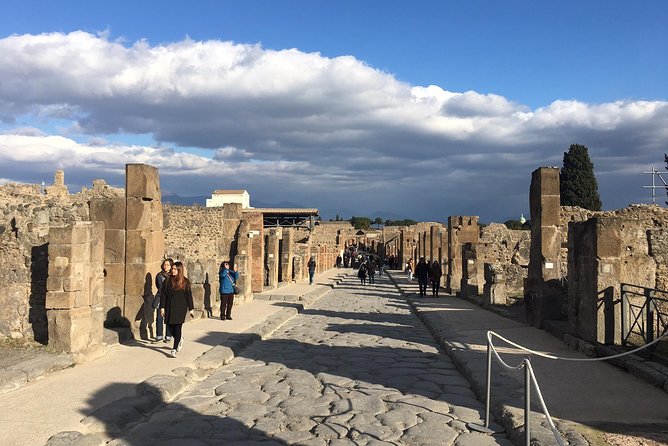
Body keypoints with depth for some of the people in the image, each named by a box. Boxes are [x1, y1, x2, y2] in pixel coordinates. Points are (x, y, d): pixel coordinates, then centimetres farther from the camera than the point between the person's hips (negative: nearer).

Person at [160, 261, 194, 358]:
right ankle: (180, 339, 36)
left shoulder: (185, 282, 0)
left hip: (181, 308, -3)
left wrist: (191, 309, 2)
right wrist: (162, 307, -1)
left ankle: (174, 349, -1)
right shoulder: (167, 281, 4)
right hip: (169, 308, 3)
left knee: (177, 328, -6)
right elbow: (163, 295, 5)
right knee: (171, 328, 6)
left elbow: (189, 296, 3)